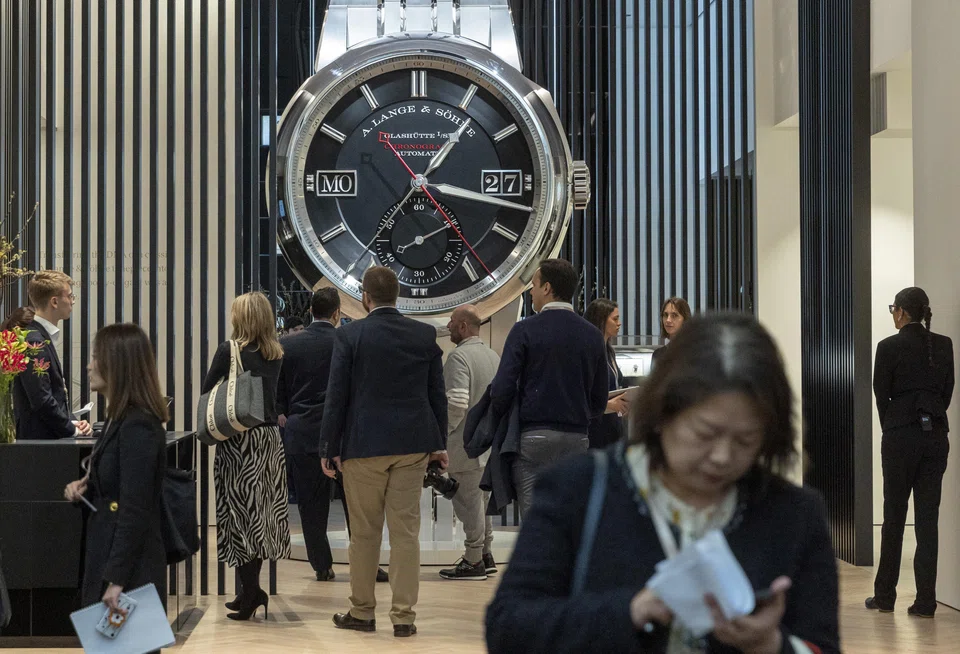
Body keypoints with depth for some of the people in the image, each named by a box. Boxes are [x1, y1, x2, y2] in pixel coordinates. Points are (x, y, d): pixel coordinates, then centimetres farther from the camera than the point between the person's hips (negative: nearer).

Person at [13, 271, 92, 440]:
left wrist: (73, 422, 7)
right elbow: (41, 400, -20)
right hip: (40, 438, -9)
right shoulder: (33, 341, -16)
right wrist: (73, 430, -11)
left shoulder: (46, 338, 15)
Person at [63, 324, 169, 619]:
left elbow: (135, 511, -22)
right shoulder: (119, 419, 11)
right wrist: (84, 488, 3)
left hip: (131, 566, -10)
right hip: (108, 554, 10)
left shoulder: (138, 426, -19)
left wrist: (116, 579, -22)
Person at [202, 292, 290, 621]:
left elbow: (206, 392, -1)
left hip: (238, 441, -5)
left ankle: (250, 591, 0)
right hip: (270, 439, 5)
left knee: (240, 512, 0)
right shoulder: (275, 355, 6)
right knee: (261, 514, 11)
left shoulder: (229, 351, -8)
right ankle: (251, 589, 17)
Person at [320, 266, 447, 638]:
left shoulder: (350, 335, -5)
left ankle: (362, 612, 16)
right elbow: (437, 394, 7)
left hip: (364, 445, -2)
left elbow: (337, 395, -5)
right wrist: (438, 443, 15)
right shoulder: (425, 335, 3)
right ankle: (404, 616, 5)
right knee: (406, 530, 4)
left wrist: (329, 449, 1)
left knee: (364, 532, 8)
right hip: (412, 444, 2)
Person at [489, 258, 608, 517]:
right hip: (577, 438, 4)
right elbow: (599, 401, 11)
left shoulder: (525, 330, -5)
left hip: (534, 437, -4)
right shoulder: (593, 335, 9)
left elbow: (502, 390, -10)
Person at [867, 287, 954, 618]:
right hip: (936, 435, 4)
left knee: (894, 516, 7)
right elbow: (948, 390, 9)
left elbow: (881, 393, -3)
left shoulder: (889, 347, -9)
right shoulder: (944, 345, 5)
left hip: (901, 436, -4)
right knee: (928, 516, 4)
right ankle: (925, 600, 3)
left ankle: (885, 595, 15)